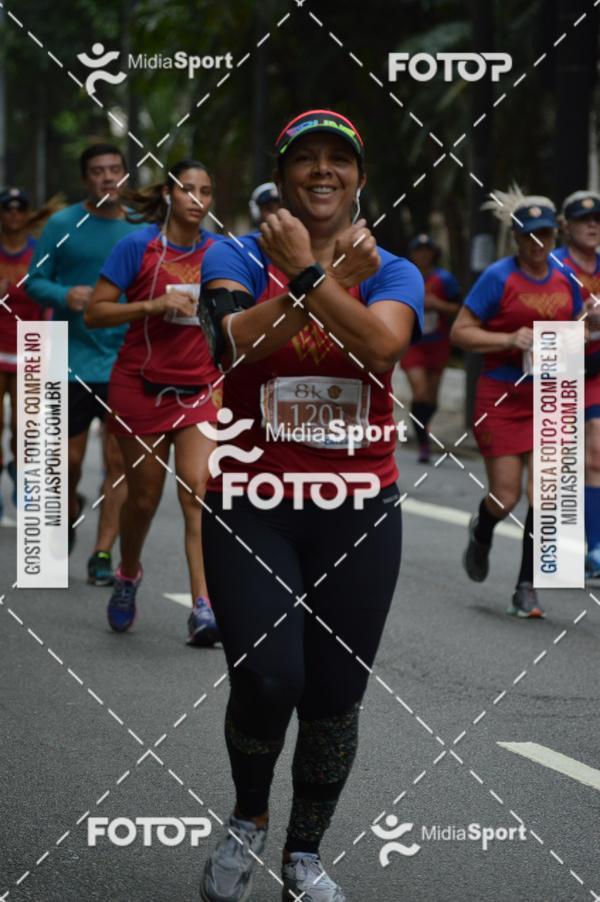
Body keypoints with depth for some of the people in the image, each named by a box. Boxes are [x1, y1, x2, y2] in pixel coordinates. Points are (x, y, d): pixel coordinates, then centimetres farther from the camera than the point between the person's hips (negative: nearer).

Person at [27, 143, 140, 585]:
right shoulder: (62, 225, -1)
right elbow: (36, 280, 1)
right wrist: (64, 296, -18)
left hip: (125, 363, 1)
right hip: (73, 361, -1)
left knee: (119, 461, -4)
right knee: (69, 458, 6)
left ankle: (103, 553, 4)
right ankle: (70, 513, 38)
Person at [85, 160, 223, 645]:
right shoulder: (137, 246, -7)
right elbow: (95, 312, -9)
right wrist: (153, 305, -20)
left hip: (199, 390, 1)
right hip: (141, 387, -1)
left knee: (198, 493, -14)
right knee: (143, 498, 8)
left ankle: (204, 608, -19)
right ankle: (128, 575, 37)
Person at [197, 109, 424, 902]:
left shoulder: (392, 272, 5)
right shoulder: (237, 258, 1)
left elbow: (382, 342, -18)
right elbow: (237, 341, -21)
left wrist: (309, 271, -21)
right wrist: (338, 274, -20)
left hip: (359, 512, 2)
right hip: (250, 508, -2)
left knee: (333, 697, 4)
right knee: (267, 681, -16)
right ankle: (248, 821, 14)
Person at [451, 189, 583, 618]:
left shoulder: (564, 278, 7)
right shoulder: (499, 277, -8)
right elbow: (460, 332, -7)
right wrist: (509, 340, -19)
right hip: (501, 397, -3)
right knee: (505, 497, -1)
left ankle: (527, 587, 4)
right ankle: (481, 534, 36)